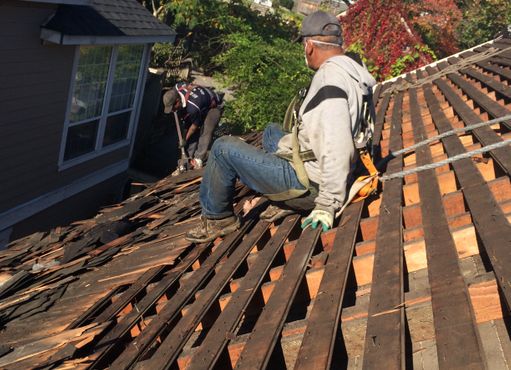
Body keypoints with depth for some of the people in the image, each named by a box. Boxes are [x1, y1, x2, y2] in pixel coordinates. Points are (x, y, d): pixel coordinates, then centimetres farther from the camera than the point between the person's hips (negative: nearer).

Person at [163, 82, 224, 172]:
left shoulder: (192, 107, -43)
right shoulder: (176, 88, -23)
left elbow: (195, 125, -25)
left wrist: (185, 139, -11)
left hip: (214, 106, -8)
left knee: (205, 132, -21)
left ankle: (198, 159, -17)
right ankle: (190, 157, 4)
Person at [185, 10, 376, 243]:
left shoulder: (330, 77, -24)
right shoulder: (349, 69, 8)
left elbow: (337, 147, -32)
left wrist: (328, 204, -27)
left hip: (307, 182, -10)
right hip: (314, 172, 10)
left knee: (224, 148, -4)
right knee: (271, 133, 31)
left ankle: (217, 219, 14)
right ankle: (286, 201, 20)